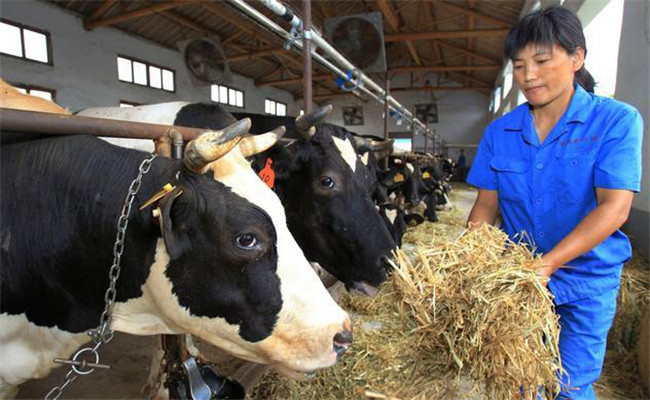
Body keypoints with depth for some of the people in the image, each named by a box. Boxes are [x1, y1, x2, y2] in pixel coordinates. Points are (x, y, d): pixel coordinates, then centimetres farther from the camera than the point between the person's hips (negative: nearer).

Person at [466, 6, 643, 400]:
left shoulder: (616, 121, -11)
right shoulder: (499, 132, -2)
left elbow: (614, 208, -20)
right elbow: (486, 205, -1)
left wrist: (547, 264, -30)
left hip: (587, 282, -2)